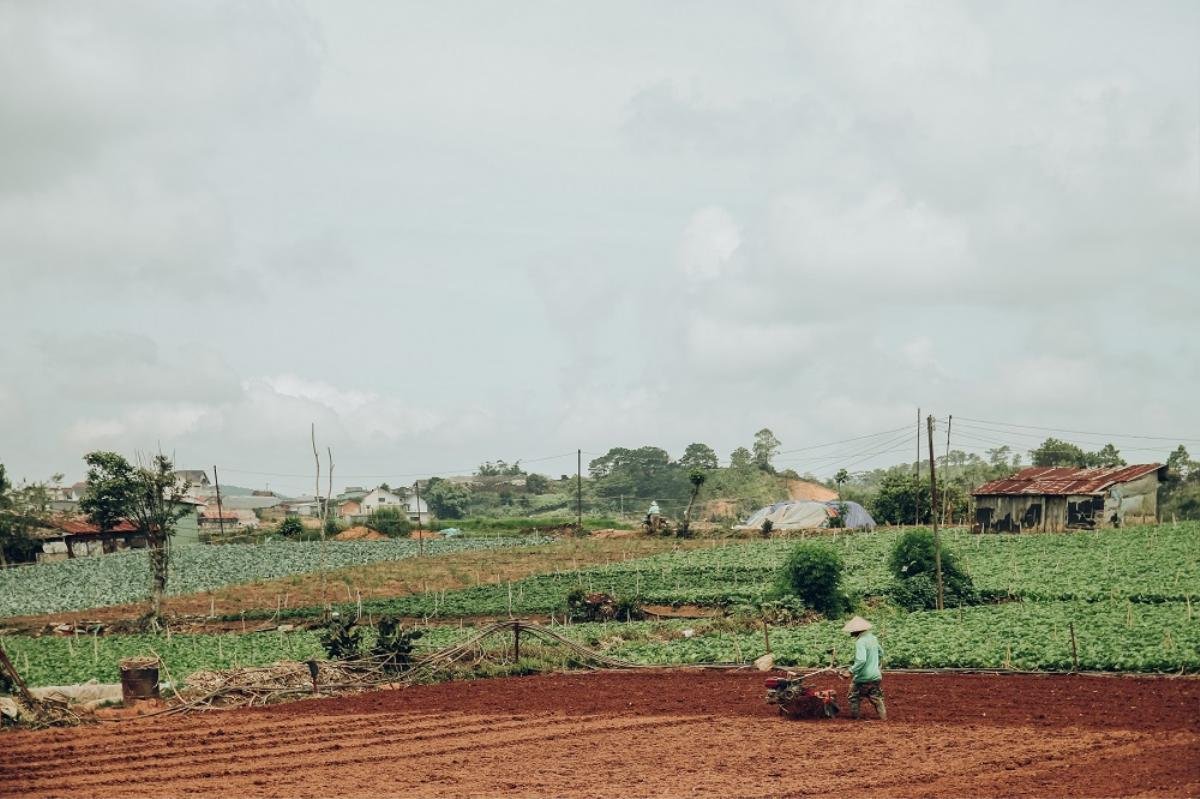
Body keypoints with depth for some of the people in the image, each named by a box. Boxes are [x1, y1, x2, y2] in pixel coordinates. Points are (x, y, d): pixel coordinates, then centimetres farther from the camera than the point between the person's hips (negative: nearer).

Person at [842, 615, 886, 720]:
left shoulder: (860, 642, -21)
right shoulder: (873, 638, 4)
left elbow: (861, 660, -32)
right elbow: (880, 653, 20)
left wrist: (852, 670, -20)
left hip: (863, 677, -7)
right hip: (875, 676, 7)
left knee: (854, 698, 14)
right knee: (877, 698, 15)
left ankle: (854, 716, 21)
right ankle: (883, 716, 10)